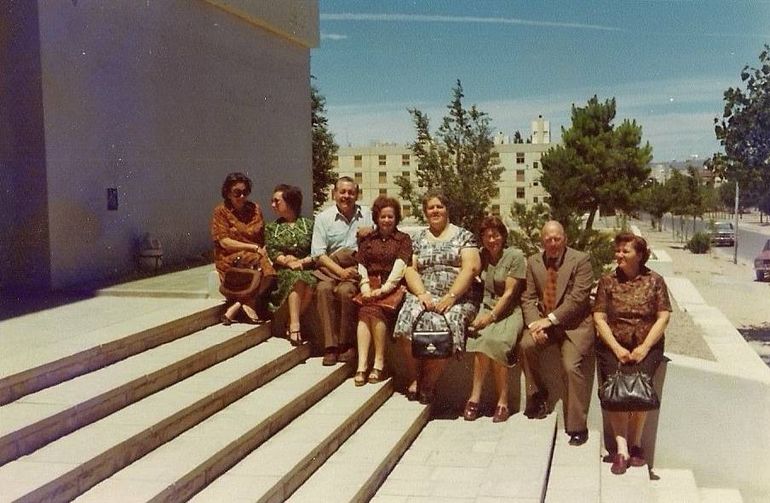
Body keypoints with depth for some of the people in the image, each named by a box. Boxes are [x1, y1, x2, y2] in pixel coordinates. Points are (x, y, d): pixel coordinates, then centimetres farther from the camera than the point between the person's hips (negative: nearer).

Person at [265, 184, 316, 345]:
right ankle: (295, 325, -41)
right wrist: (287, 261, -15)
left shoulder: (308, 225, 14)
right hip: (283, 271, 0)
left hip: (306, 269, 0)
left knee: (310, 283, -35)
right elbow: (272, 252, 4)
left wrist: (301, 261, -13)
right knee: (295, 278, -36)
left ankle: (292, 324, -24)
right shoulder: (271, 227, 19)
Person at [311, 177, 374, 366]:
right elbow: (318, 253, -2)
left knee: (345, 290, -31)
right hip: (330, 269, 1)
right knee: (323, 288, -30)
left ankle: (346, 344, -17)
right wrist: (341, 271, -15)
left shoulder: (366, 215, 12)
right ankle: (331, 346, -26)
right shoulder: (324, 217, 7)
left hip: (357, 269, 0)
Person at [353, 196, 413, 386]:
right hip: (371, 284, 2)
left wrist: (385, 288, -19)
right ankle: (362, 365, -35)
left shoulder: (404, 239, 11)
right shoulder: (367, 239, 21)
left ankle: (379, 364, -25)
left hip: (392, 287, -2)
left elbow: (400, 265, -5)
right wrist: (365, 287, -11)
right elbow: (360, 265, 8)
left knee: (374, 311, -30)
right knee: (365, 311, -28)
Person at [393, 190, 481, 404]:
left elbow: (471, 268, -4)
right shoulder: (418, 239, 19)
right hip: (424, 296, 3)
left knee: (444, 326, -33)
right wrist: (422, 294, -11)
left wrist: (450, 297, -14)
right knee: (410, 320, -29)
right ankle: (415, 378, -12)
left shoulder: (464, 236, 9)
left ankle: (428, 383, -13)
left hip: (457, 299, -2)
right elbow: (410, 269, 8)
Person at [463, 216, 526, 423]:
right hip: (487, 307, 3)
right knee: (480, 338, -28)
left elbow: (509, 293, -9)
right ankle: (475, 397, -23)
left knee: (493, 341, -31)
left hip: (509, 310, -3)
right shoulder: (481, 255, 12)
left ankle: (503, 402, -22)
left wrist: (491, 316, -16)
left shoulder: (515, 256, -4)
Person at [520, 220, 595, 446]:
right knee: (526, 344, -24)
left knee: (572, 366, -21)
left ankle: (577, 427, -8)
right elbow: (528, 298, 5)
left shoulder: (580, 260, -6)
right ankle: (538, 394, 1)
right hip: (543, 320, 4)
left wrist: (551, 319, -18)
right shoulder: (533, 262, 8)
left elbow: (578, 298, -13)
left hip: (573, 323, -4)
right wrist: (534, 323, -13)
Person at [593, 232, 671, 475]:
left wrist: (644, 348, -10)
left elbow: (663, 317, 1)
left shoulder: (654, 281, 5)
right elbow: (599, 318, 2)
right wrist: (616, 348, -10)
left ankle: (635, 443, -7)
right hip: (613, 345, 1)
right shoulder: (607, 281, 7)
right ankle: (622, 448, -19)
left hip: (646, 345, -1)